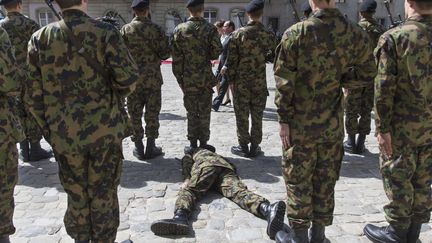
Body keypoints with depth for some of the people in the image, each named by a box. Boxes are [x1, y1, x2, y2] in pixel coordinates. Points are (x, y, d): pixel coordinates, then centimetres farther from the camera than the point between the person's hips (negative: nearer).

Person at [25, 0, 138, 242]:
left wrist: (49, 128, 13)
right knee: (104, 195, 12)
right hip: (105, 131, -2)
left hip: (64, 134, 3)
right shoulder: (105, 32, -8)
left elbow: (33, 95, 2)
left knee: (77, 195, 18)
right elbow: (128, 78, -14)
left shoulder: (40, 38, 1)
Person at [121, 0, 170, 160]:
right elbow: (165, 54, -9)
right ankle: (151, 147, 13)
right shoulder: (155, 29, -8)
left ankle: (138, 147, 15)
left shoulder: (125, 30, -2)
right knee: (152, 114, 7)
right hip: (152, 78, -1)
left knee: (135, 114, 10)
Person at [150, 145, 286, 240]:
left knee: (189, 190, -17)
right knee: (238, 191, -22)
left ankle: (180, 217, -52)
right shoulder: (218, 155, 50)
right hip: (226, 167, 3)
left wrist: (187, 179, 3)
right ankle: (266, 209, -53)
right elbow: (232, 165, 35)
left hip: (206, 166, -3)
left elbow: (187, 163, 15)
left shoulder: (191, 152, 37)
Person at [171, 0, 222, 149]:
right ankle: (203, 143, 15)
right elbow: (216, 54, -5)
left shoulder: (179, 30, -3)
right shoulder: (210, 29, -7)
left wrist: (179, 77, 5)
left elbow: (176, 57, -2)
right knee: (204, 113, 9)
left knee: (191, 112, 12)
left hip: (187, 79, 1)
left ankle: (193, 144, 17)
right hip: (205, 78, -1)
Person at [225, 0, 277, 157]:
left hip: (241, 81, -1)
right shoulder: (268, 35, -3)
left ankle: (243, 147, 15)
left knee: (242, 116, 8)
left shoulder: (238, 34, -8)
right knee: (257, 116, 11)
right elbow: (273, 57, 7)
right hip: (260, 82, 2)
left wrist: (230, 78, 3)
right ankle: (254, 147, 18)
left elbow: (232, 59, -7)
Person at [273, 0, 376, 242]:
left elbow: (284, 82, -13)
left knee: (298, 180, 9)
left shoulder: (296, 33, -14)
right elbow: (366, 75, 4)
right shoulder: (356, 34, -4)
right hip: (333, 123, 3)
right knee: (326, 180, 15)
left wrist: (284, 120, -5)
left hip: (300, 122, -3)